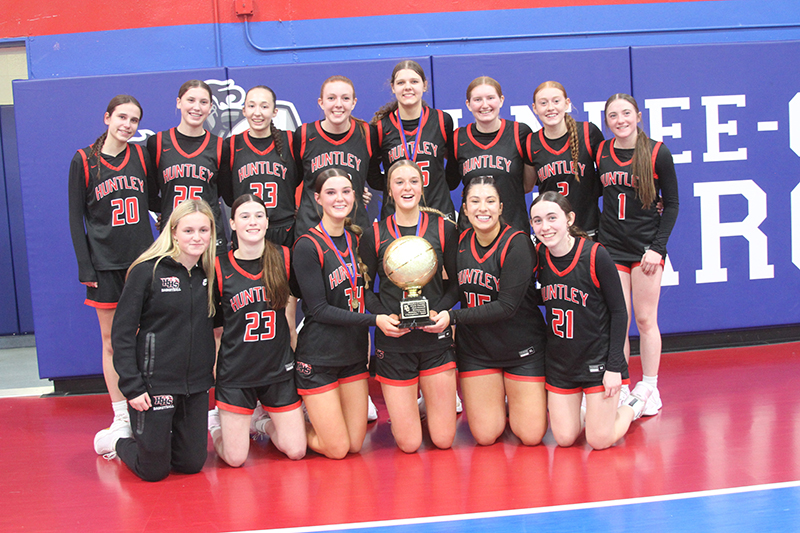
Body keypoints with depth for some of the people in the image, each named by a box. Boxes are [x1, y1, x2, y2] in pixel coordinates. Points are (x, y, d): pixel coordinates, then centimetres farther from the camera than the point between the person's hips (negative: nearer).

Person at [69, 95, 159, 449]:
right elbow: (75, 218, 0)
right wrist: (86, 267, -5)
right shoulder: (83, 161, -1)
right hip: (106, 265, -2)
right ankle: (121, 417, 15)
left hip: (143, 259, 2)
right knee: (112, 341, 4)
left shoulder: (141, 156, 7)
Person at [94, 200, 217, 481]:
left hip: (196, 384, 5)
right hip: (154, 382, -5)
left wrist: (212, 369, 6)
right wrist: (131, 385, -14)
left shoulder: (210, 273, 4)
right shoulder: (147, 271, -12)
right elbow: (122, 332, -10)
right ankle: (117, 442, 33)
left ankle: (161, 439, 38)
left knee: (192, 463, 9)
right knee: (154, 470, 4)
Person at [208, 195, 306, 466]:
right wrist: (209, 366, 1)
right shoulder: (220, 267, -7)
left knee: (296, 451, 2)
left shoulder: (284, 258, -3)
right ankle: (215, 422, 31)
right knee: (235, 459, 0)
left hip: (279, 369, 2)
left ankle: (263, 422, 31)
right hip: (235, 372, -2)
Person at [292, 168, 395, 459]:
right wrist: (374, 320, -22)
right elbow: (319, 309, -17)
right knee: (337, 449, -1)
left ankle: (311, 413, 33)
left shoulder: (357, 239, 7)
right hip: (318, 357, -6)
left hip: (354, 353, 6)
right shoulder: (307, 246, -14)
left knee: (355, 444, 9)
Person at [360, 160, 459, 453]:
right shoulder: (374, 234, 1)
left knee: (443, 439, 4)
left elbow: (457, 282, 8)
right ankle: (406, 404, 33)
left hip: (435, 337, 1)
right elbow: (364, 288, 7)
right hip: (393, 340, -1)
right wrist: (381, 316, -11)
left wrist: (440, 311, -10)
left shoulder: (443, 228, 2)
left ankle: (426, 399, 35)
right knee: (409, 444, 1)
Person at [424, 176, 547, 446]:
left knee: (531, 435, 0)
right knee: (485, 436, 3)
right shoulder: (460, 242, -1)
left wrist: (453, 317, -26)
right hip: (475, 348, 4)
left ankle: (519, 404, 31)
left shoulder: (517, 243, -17)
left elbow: (507, 306, -23)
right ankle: (498, 401, 33)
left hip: (521, 347, -3)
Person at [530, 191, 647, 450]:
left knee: (599, 441, -1)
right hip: (559, 361, 4)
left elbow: (618, 312, -12)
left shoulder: (596, 256, -17)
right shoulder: (538, 256, -5)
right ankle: (589, 410, 35)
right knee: (564, 438, 5)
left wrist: (614, 367, -15)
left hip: (598, 358, -4)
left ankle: (632, 406, 27)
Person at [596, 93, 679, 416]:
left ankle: (649, 388, 16)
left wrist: (657, 247, -9)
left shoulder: (658, 153, -4)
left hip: (646, 248, -2)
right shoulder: (601, 153, 4)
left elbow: (671, 204, -1)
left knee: (645, 320, 3)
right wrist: (594, 237, 3)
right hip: (610, 247, 2)